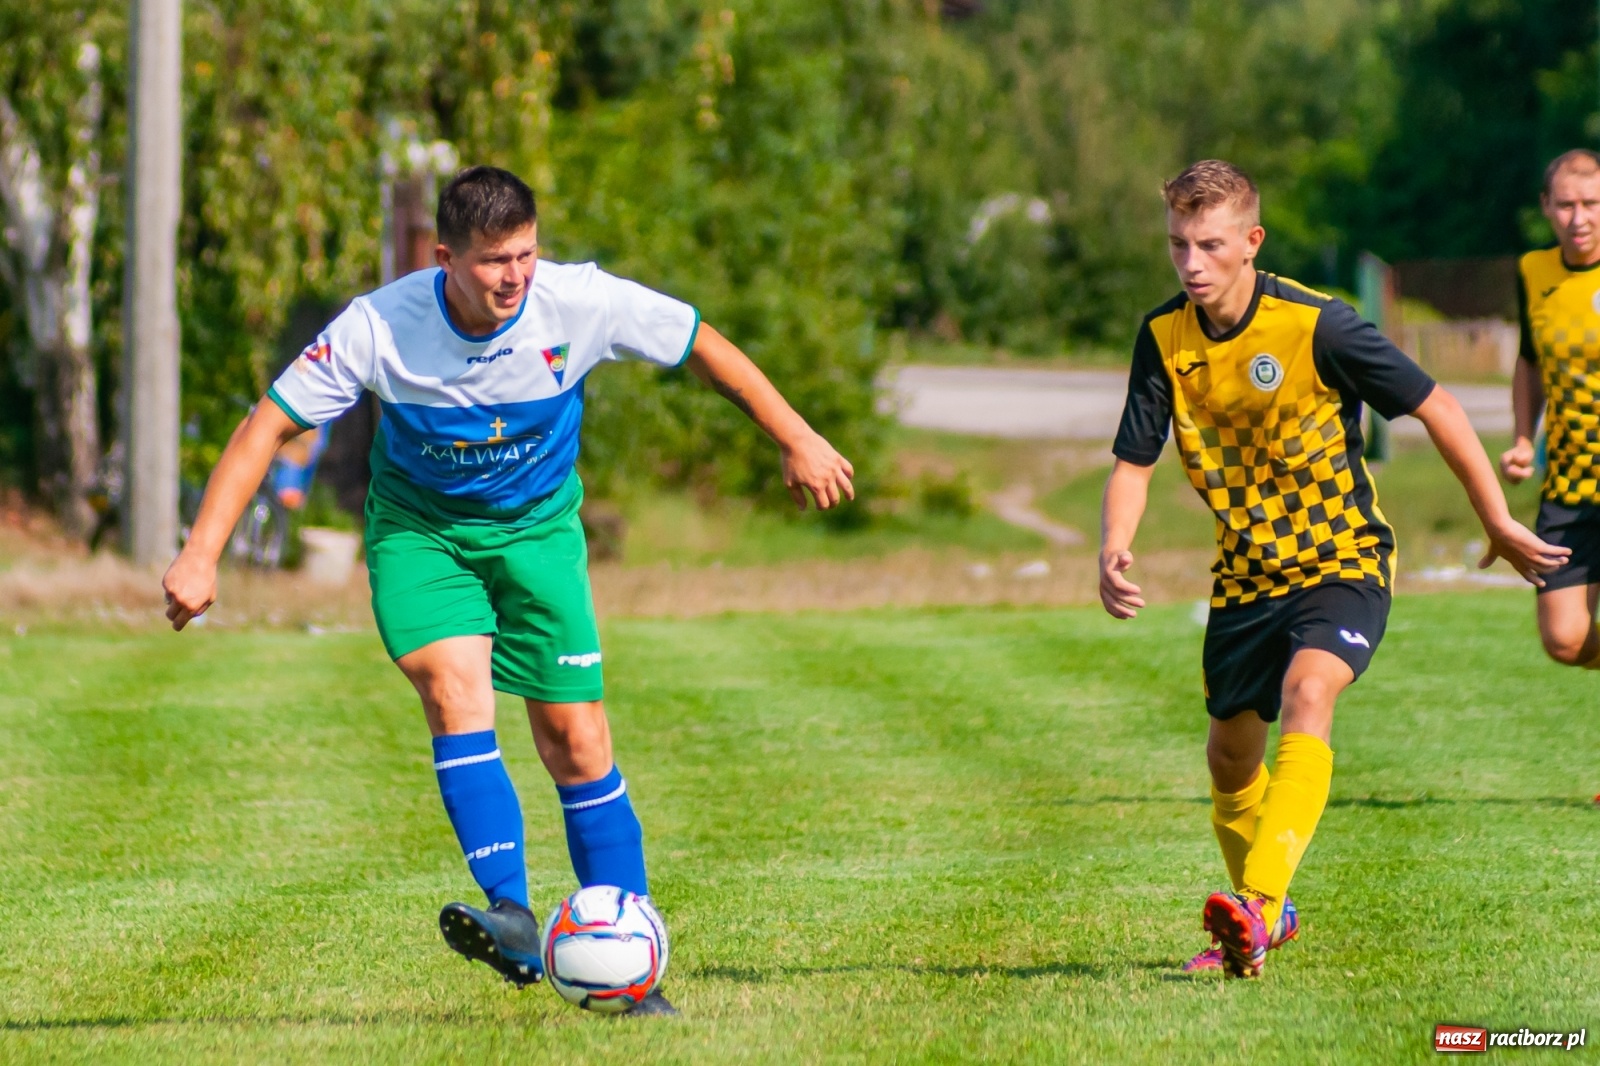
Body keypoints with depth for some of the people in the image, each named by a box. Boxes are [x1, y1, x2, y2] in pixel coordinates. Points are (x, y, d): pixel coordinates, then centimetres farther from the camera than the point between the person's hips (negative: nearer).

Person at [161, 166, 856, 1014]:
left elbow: (703, 347, -6)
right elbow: (267, 427, -18)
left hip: (537, 526, 1)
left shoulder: (579, 303, -22)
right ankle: (513, 922, -35)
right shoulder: (379, 328, -25)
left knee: (575, 739, -4)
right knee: (454, 687, -27)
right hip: (417, 525, -1)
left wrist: (797, 442, 0)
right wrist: (200, 556, -24)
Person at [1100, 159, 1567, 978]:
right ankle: (1263, 917, 37)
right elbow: (1133, 461, -1)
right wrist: (1114, 550, -22)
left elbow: (1435, 407, -11)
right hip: (1246, 571, 6)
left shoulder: (1316, 326, -20)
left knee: (1306, 694, -30)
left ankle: (1259, 903, -44)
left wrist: (1498, 523, -5)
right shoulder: (1164, 338, -7)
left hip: (1343, 561, -6)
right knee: (1230, 754, 12)